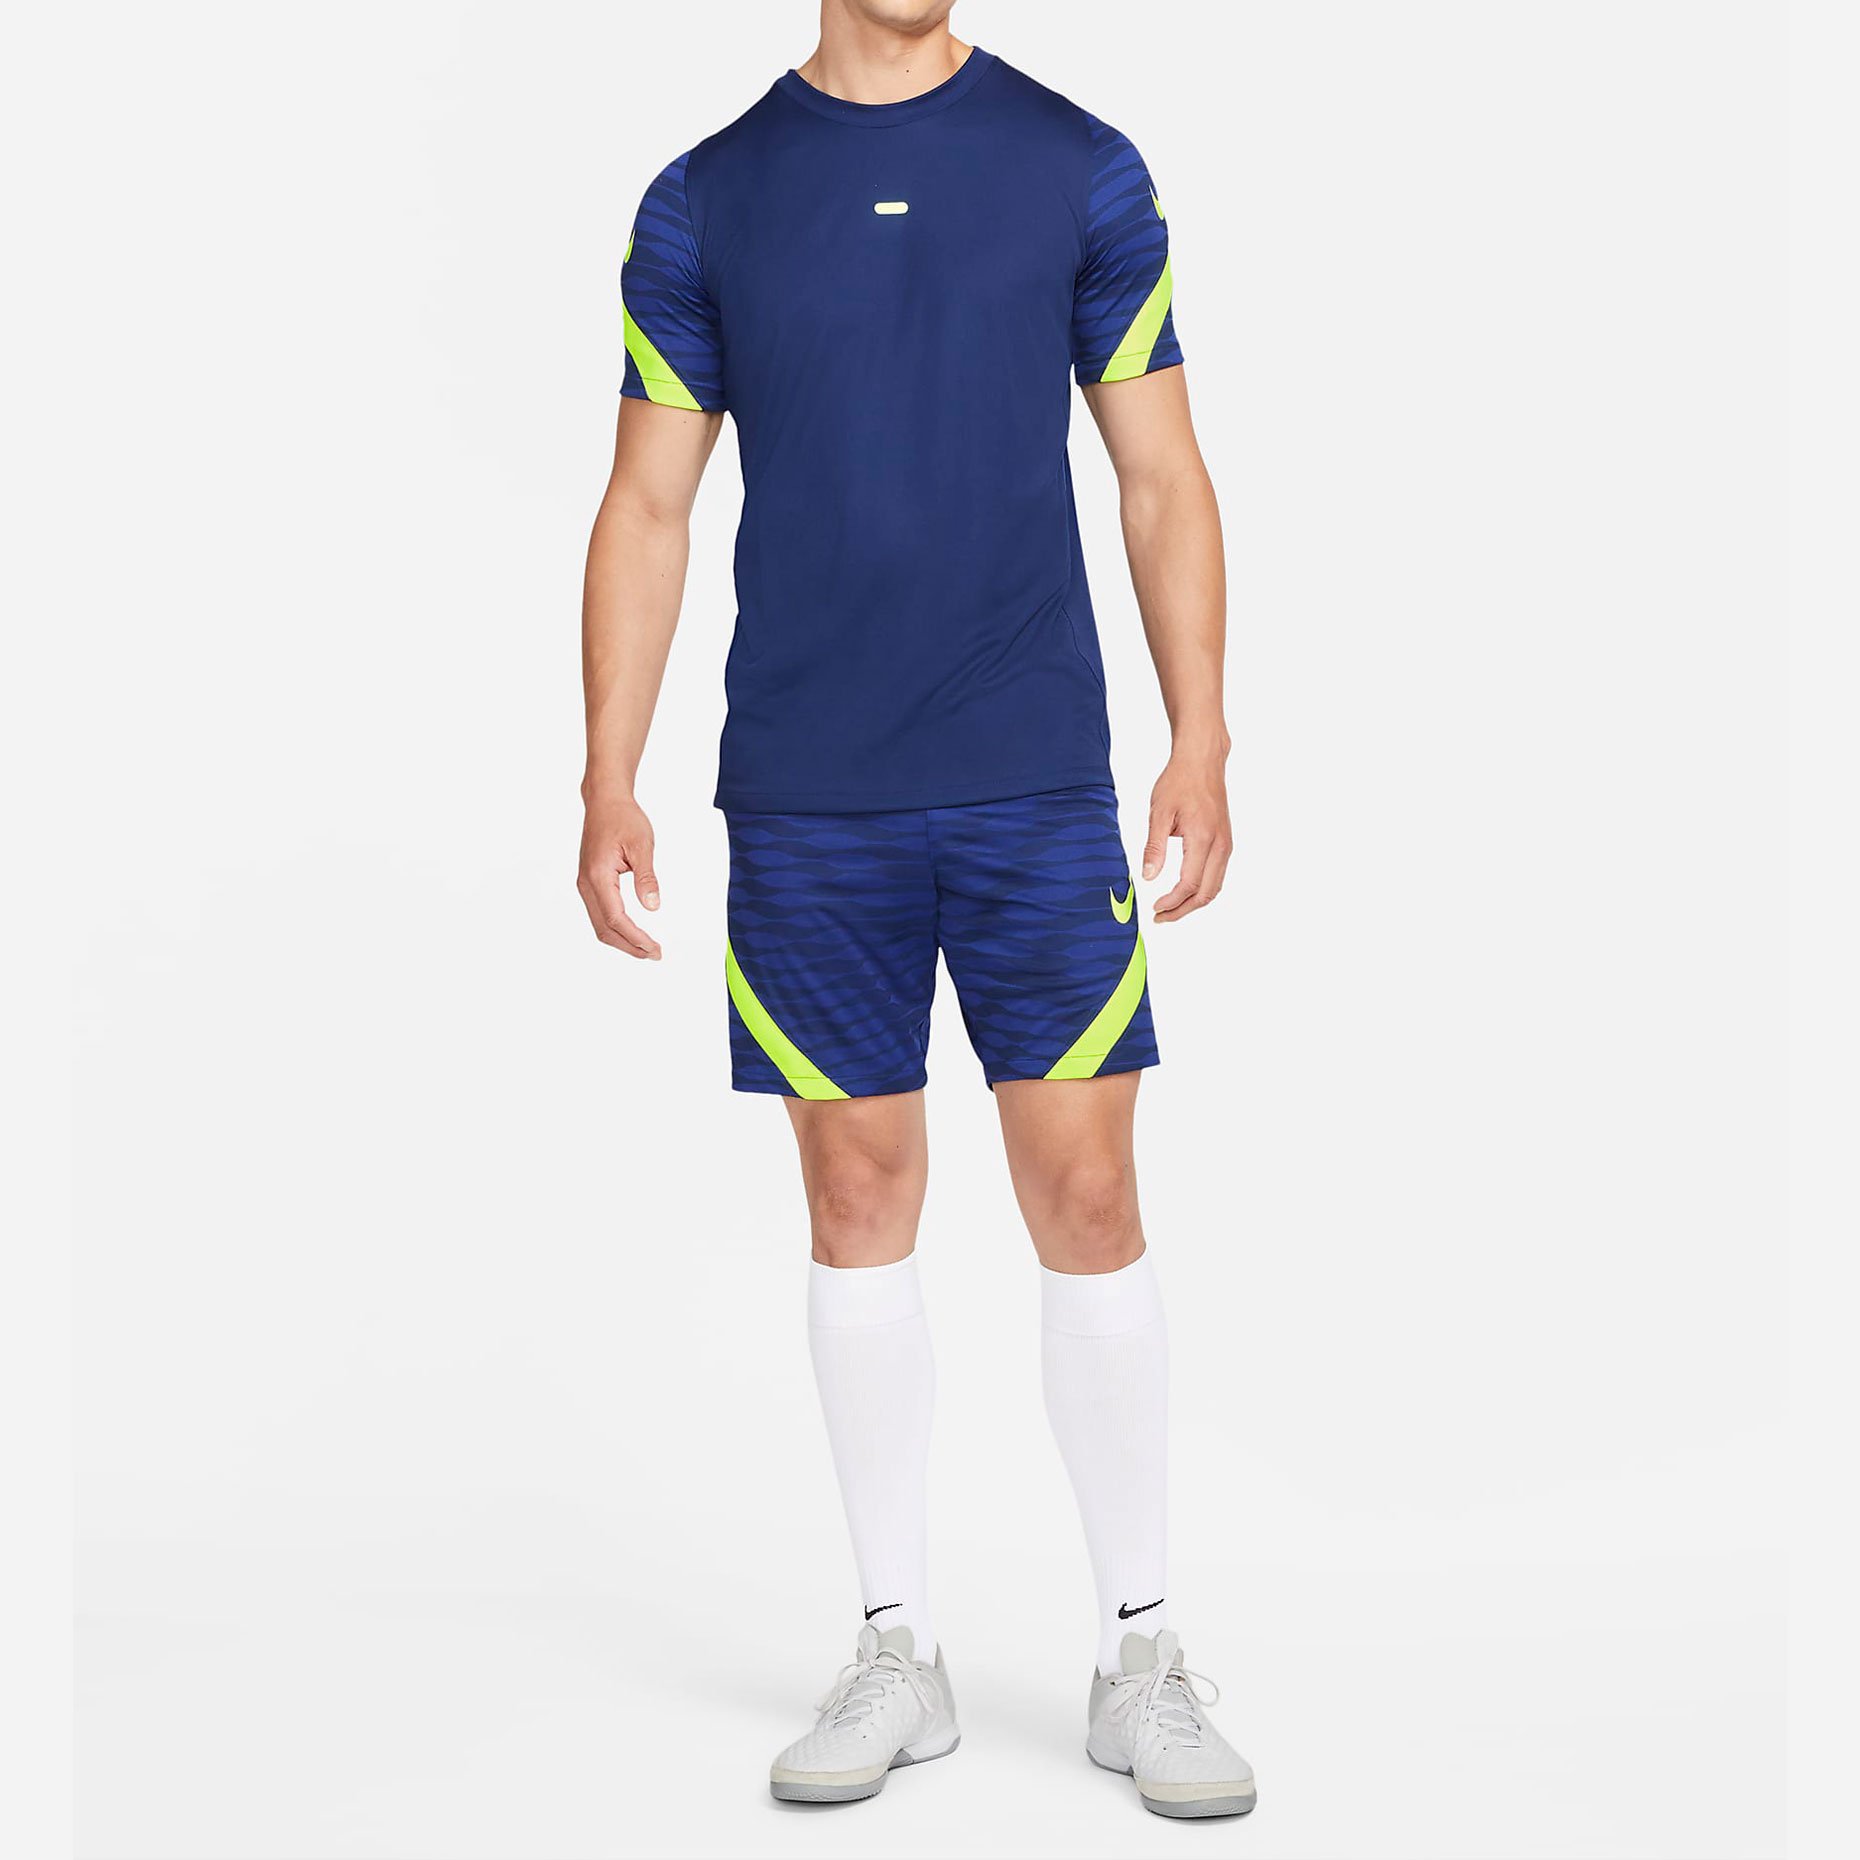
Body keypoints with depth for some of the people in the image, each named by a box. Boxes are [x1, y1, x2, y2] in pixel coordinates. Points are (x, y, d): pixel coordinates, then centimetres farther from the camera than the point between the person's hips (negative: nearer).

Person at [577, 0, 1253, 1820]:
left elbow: (1162, 480, 7)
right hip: (806, 798, 1)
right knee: (860, 1201, 7)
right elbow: (647, 508, 8)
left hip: (1038, 783, -1)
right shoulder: (704, 202, 7)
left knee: (1085, 1195, -2)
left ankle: (1139, 1656, 13)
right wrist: (608, 783, 0)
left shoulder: (1082, 171, 6)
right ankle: (897, 1653, 19)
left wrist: (1200, 742, -2)